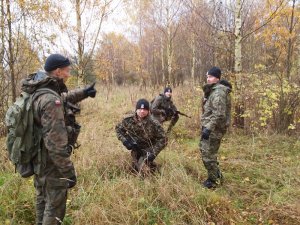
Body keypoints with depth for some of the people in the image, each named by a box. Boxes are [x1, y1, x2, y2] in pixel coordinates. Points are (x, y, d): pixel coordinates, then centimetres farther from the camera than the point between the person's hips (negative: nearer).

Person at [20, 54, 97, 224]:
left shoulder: (38, 91, 3)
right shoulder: (50, 100, -27)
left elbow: (63, 98, 26)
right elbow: (55, 142, -30)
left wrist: (83, 93, 17)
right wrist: (69, 171, -25)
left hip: (38, 160, 10)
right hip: (51, 163, -10)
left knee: (43, 202, 25)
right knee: (54, 207, 6)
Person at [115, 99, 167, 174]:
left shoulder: (154, 124, -25)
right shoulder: (128, 119, -17)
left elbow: (162, 139, -18)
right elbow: (118, 128, 0)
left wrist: (154, 153, -25)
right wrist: (124, 140, -15)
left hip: (147, 150, -3)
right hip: (135, 149, 3)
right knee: (135, 168, 14)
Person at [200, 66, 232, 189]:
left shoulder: (218, 92, -18)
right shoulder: (213, 90, 15)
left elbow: (219, 114, -26)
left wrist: (208, 128, -27)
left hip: (214, 128, -11)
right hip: (209, 126, 11)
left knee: (208, 155, -3)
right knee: (205, 150, 20)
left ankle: (213, 181, 13)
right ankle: (217, 175, 35)